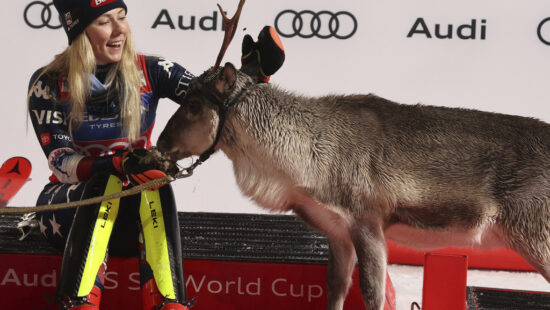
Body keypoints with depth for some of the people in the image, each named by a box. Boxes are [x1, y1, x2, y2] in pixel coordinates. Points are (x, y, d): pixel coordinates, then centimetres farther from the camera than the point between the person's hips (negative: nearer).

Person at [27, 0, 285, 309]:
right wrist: (118, 165, -36)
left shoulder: (150, 73, -3)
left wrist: (254, 72, -32)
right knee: (107, 182, -33)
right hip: (70, 205, -2)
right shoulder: (48, 84, -8)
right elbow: (60, 163, -17)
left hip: (133, 215, 2)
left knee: (155, 182, -31)